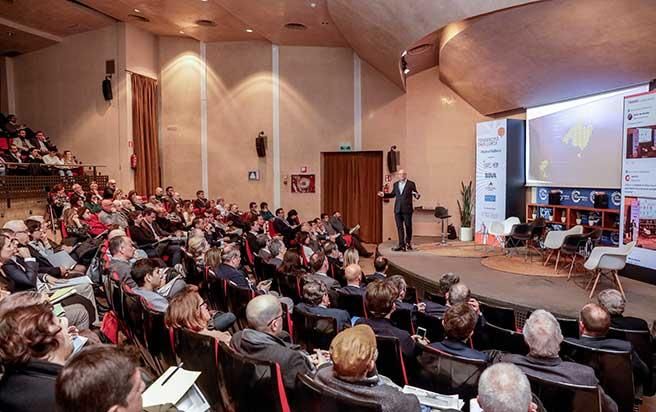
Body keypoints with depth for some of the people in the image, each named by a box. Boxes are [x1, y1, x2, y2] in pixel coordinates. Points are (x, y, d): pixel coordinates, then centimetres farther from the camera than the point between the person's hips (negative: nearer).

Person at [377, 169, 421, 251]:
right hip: (398, 210, 4)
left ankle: (408, 243, 26)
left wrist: (417, 195, -24)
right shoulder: (396, 184, 13)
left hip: (407, 209, -3)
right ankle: (401, 245, 2)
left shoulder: (411, 184, -1)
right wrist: (384, 195, 10)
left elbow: (416, 194, -2)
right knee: (400, 228, 1)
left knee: (408, 227, 6)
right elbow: (392, 194, 20)